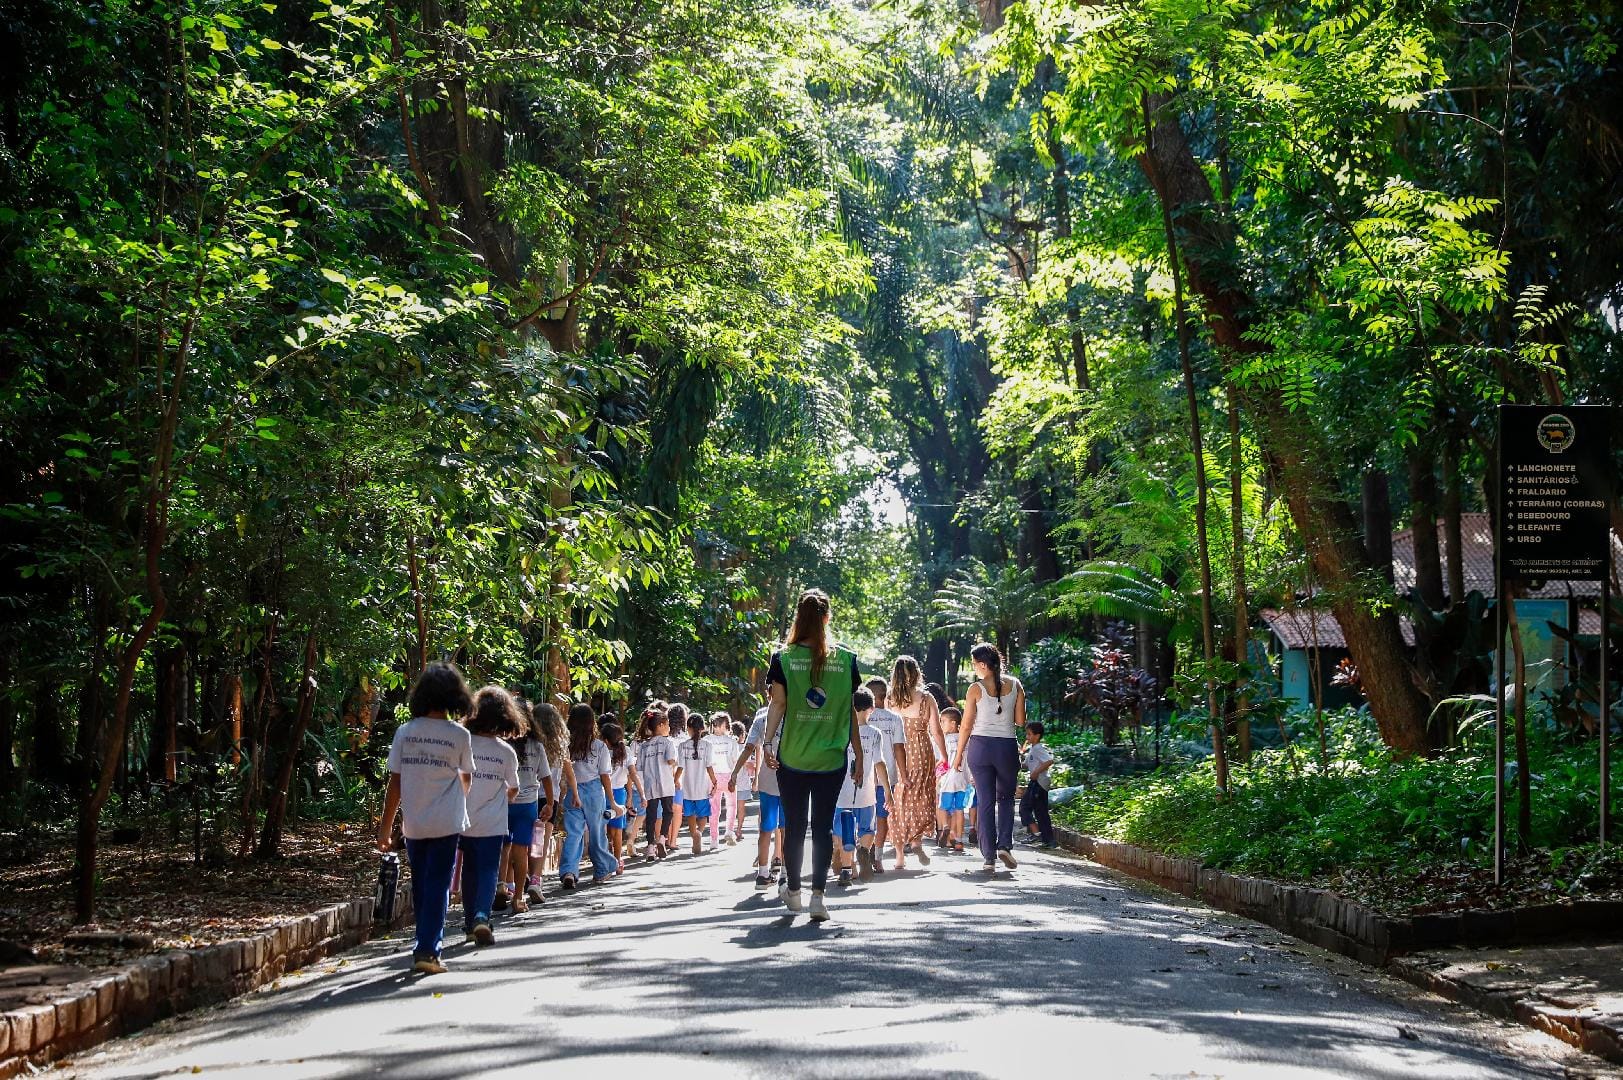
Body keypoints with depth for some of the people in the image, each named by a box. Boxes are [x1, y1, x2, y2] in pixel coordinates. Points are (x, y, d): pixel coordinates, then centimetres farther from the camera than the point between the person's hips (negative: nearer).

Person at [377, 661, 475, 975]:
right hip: (446, 824, -2)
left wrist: (386, 827, 5)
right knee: (438, 887, 2)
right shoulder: (459, 735, -7)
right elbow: (467, 778, 10)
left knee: (421, 886, 15)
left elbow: (395, 782, -2)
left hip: (414, 823, 3)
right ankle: (427, 951, -4)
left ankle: (427, 945, 26)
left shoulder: (405, 732, -3)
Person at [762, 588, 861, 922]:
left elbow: (778, 703, -8)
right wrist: (859, 754, 9)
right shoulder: (846, 658, -1)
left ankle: (792, 889, 25)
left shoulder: (783, 657, -4)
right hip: (832, 757, 0)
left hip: (792, 757, 0)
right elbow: (854, 710, 3)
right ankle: (818, 894, -7)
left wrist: (767, 743, -3)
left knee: (794, 825, 11)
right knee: (823, 826, 3)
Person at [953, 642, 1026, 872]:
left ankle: (989, 857, 3)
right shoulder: (1015, 685, 0)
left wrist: (959, 754, 5)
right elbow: (1020, 721, 4)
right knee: (1006, 797, 19)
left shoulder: (975, 689, -7)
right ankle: (1005, 845, 0)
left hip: (980, 746, -2)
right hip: (1007, 746, 2)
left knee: (985, 801, 5)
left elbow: (967, 725, -4)